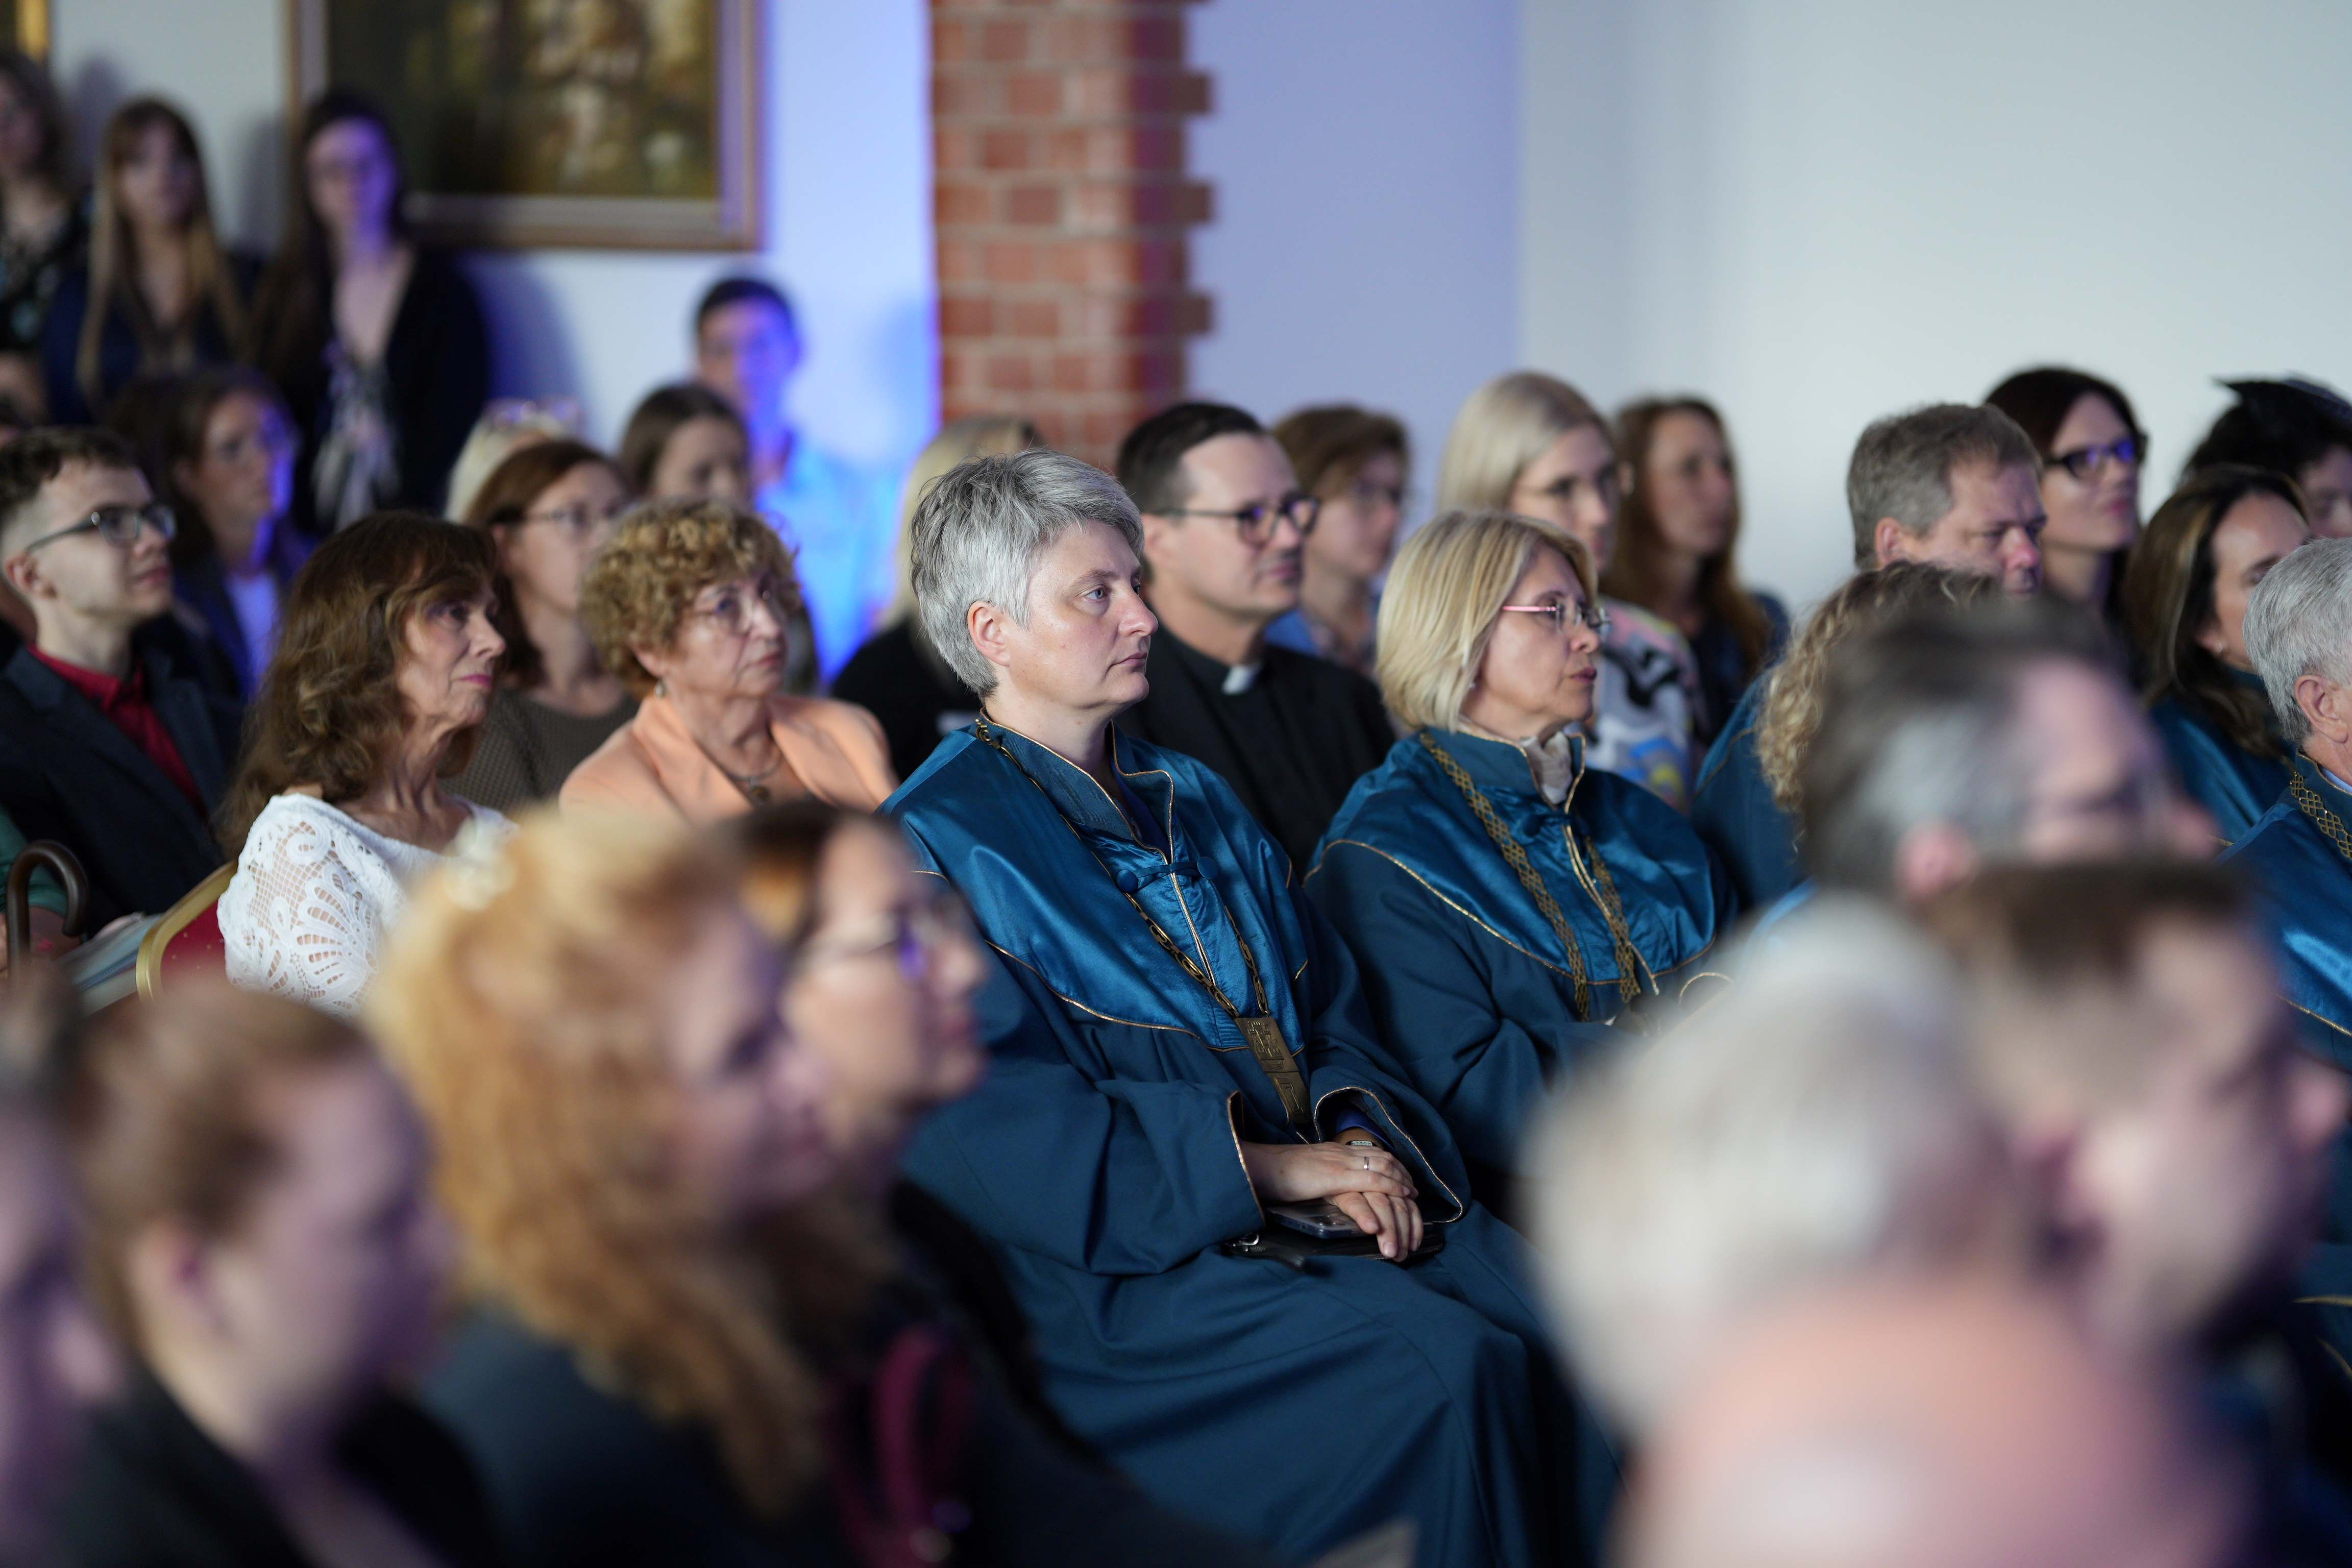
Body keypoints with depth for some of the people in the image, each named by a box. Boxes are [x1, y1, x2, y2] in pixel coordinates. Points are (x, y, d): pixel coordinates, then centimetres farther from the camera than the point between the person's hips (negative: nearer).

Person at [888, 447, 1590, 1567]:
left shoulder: (1193, 802, 21)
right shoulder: (938, 845, -2)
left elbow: (1328, 1010, 18)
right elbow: (997, 1123, -13)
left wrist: (1356, 1140, -6)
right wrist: (1264, 1162, -17)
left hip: (1322, 1195, 7)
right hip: (1121, 1259, -7)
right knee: (1445, 1366, -29)